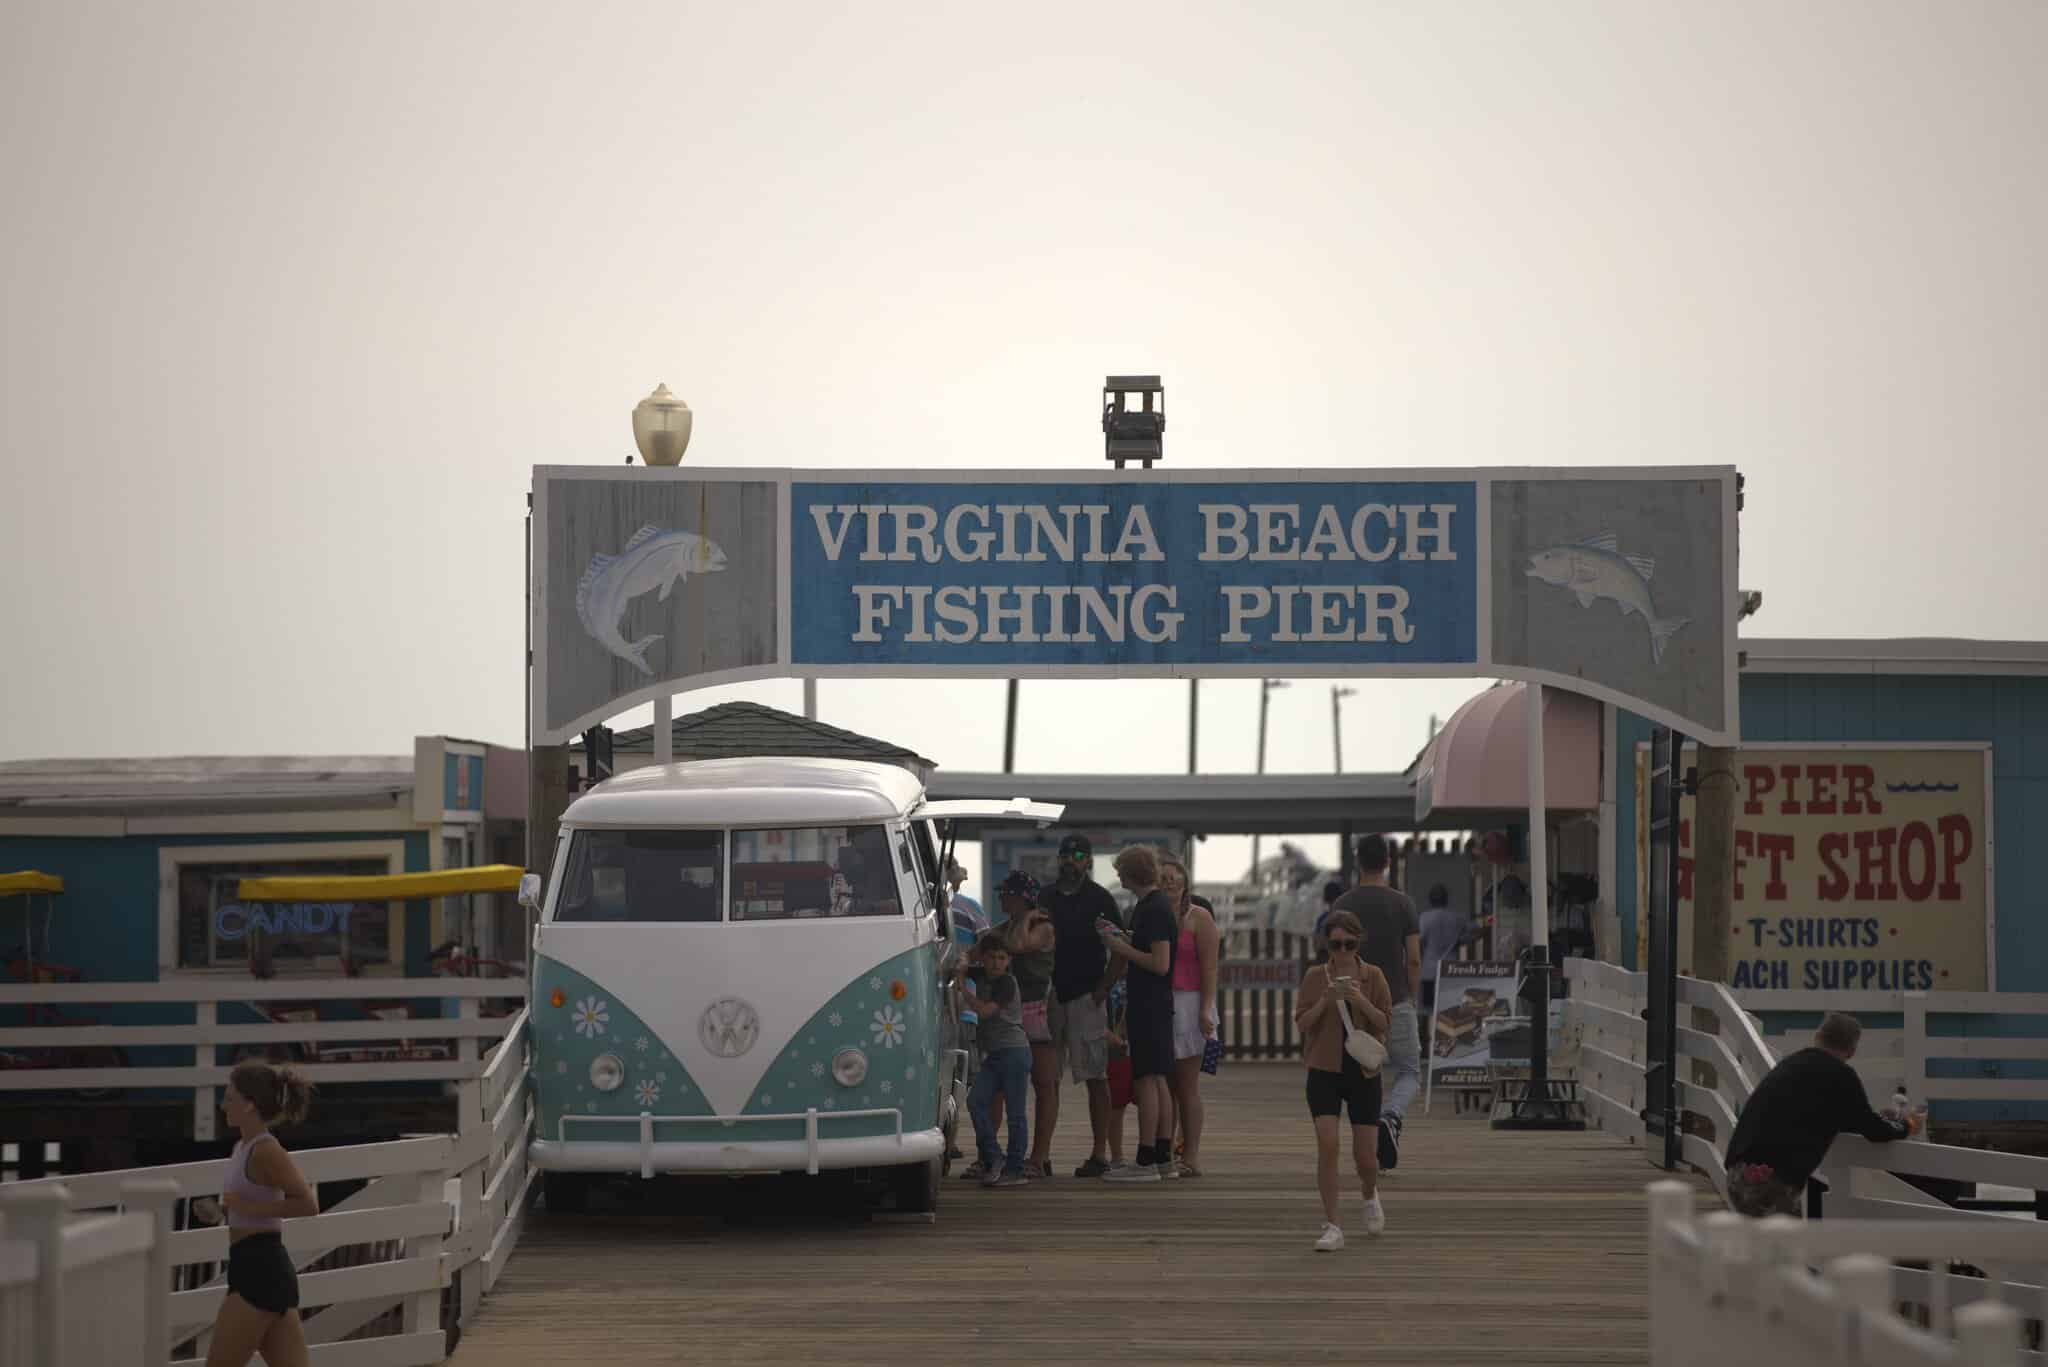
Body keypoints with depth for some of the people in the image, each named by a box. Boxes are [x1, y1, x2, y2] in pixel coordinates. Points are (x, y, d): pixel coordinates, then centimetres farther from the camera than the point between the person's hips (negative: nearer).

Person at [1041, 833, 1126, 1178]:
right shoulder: (1046, 897, 13)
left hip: (1086, 997, -5)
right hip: (1050, 995, 5)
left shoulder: (1100, 899, 0)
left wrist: (1102, 989, -9)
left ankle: (1099, 1154, -1)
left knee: (1095, 1078, -3)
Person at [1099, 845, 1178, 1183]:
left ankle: (1146, 1162, -9)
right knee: (1157, 1081, 12)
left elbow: (1160, 963, -22)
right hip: (1154, 1003, 10)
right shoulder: (1155, 905, 15)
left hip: (1149, 1005, -10)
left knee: (1146, 1080, -9)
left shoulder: (1154, 910, -17)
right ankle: (1164, 1158, 15)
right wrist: (1121, 936, 17)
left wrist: (1122, 948, -15)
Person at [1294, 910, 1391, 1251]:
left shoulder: (1373, 976, 0)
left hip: (1363, 1072, 0)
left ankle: (1370, 1196, 38)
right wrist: (1325, 1001, -18)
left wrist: (1360, 1000, -20)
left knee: (1365, 1155, 2)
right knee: (1327, 1143, -16)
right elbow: (1301, 1023, -2)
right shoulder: (1315, 976, 1)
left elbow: (1386, 1022, -4)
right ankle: (1332, 1227, -10)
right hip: (1324, 1071, 0)